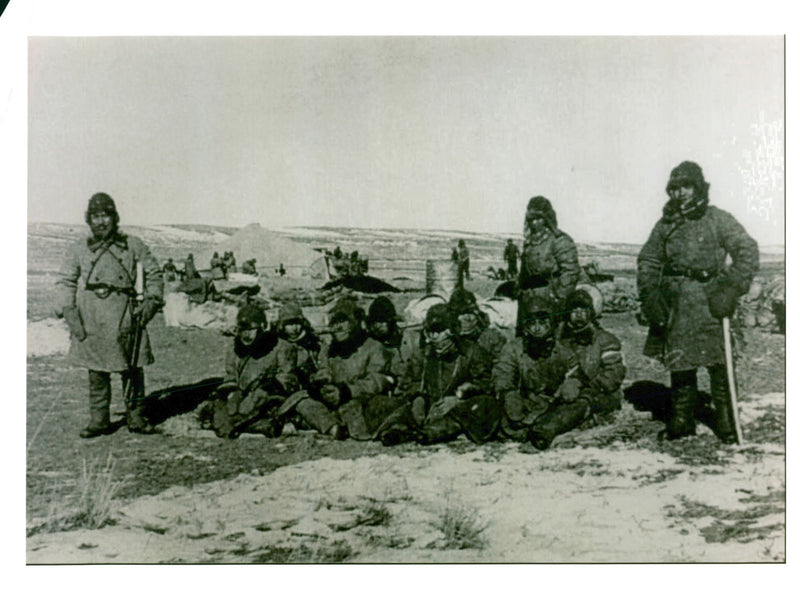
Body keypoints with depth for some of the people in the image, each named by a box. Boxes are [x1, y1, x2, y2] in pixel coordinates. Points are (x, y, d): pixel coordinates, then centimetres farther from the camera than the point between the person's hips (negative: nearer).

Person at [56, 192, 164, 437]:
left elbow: (153, 274, 12)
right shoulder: (78, 250, 9)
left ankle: (136, 417, 16)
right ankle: (99, 420, 16)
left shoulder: (133, 246, 7)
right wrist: (69, 312, -2)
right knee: (96, 373, 5)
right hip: (91, 321, 1)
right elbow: (66, 282, 10)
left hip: (125, 318, -1)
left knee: (132, 371, 3)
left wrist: (152, 301, -1)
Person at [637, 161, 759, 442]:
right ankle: (681, 419, 18)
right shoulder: (665, 224, 13)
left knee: (717, 363, -6)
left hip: (708, 300, -4)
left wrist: (731, 289, -13)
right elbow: (647, 260, 19)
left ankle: (726, 420, 6)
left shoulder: (718, 219, 1)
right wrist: (649, 294, 6)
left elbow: (747, 252, -4)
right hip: (674, 304, 4)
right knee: (678, 362, 8)